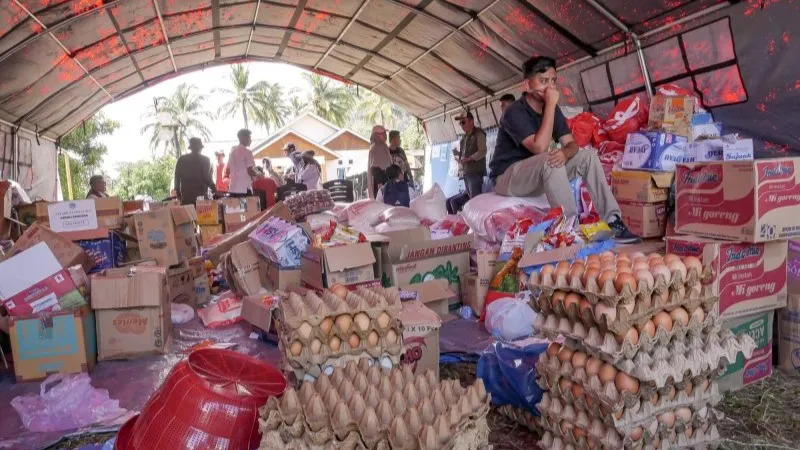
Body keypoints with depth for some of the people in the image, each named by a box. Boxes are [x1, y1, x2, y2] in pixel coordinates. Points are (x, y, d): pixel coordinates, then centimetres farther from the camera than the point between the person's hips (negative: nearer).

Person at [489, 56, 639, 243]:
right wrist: (551, 105, -28)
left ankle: (611, 219, -11)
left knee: (588, 156, -6)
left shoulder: (552, 109, 4)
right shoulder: (515, 112, -20)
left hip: (539, 175, 8)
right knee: (550, 161, -35)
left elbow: (571, 144, -2)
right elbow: (540, 148, -32)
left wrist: (565, 153, -27)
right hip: (507, 177, -7)